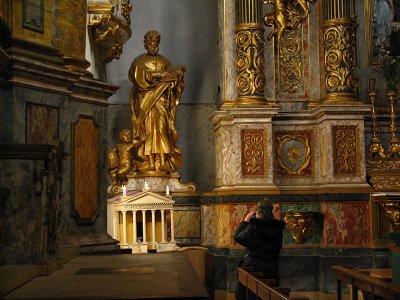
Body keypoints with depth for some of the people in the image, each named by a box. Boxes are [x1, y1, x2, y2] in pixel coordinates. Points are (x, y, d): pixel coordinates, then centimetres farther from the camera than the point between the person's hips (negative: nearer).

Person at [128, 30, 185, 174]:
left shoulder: (164, 60, 20)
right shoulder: (140, 60, 11)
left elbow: (172, 76, 8)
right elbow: (139, 76, -6)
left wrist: (177, 73, -15)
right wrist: (158, 74, -10)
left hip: (161, 100, 2)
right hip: (145, 100, -2)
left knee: (162, 128, -9)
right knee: (148, 129, -11)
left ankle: (162, 162, -15)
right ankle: (148, 162, -15)